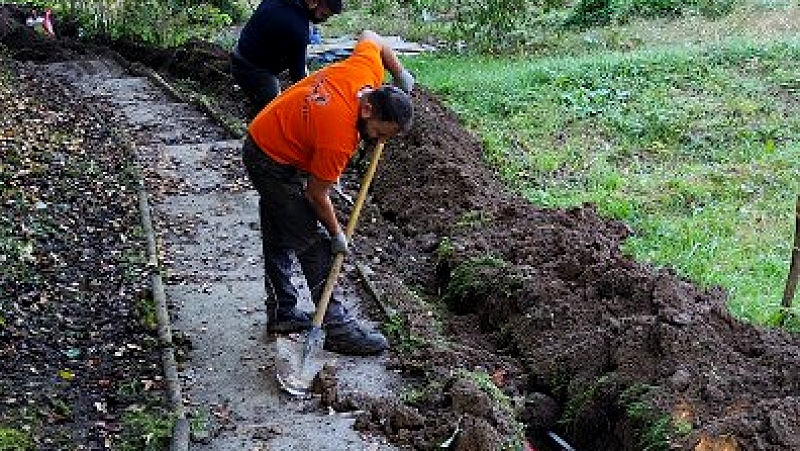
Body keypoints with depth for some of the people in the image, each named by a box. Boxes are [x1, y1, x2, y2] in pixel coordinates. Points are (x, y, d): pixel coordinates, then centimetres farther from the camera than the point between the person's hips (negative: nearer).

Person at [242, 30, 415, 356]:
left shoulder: (367, 71, -16)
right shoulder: (340, 140, -34)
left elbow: (370, 38, 8)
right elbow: (316, 195, -19)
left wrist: (400, 75, 11)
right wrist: (337, 235, -6)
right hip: (274, 166, -10)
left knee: (278, 241, 17)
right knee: (313, 243, -5)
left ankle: (281, 314, 30)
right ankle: (337, 327, 2)